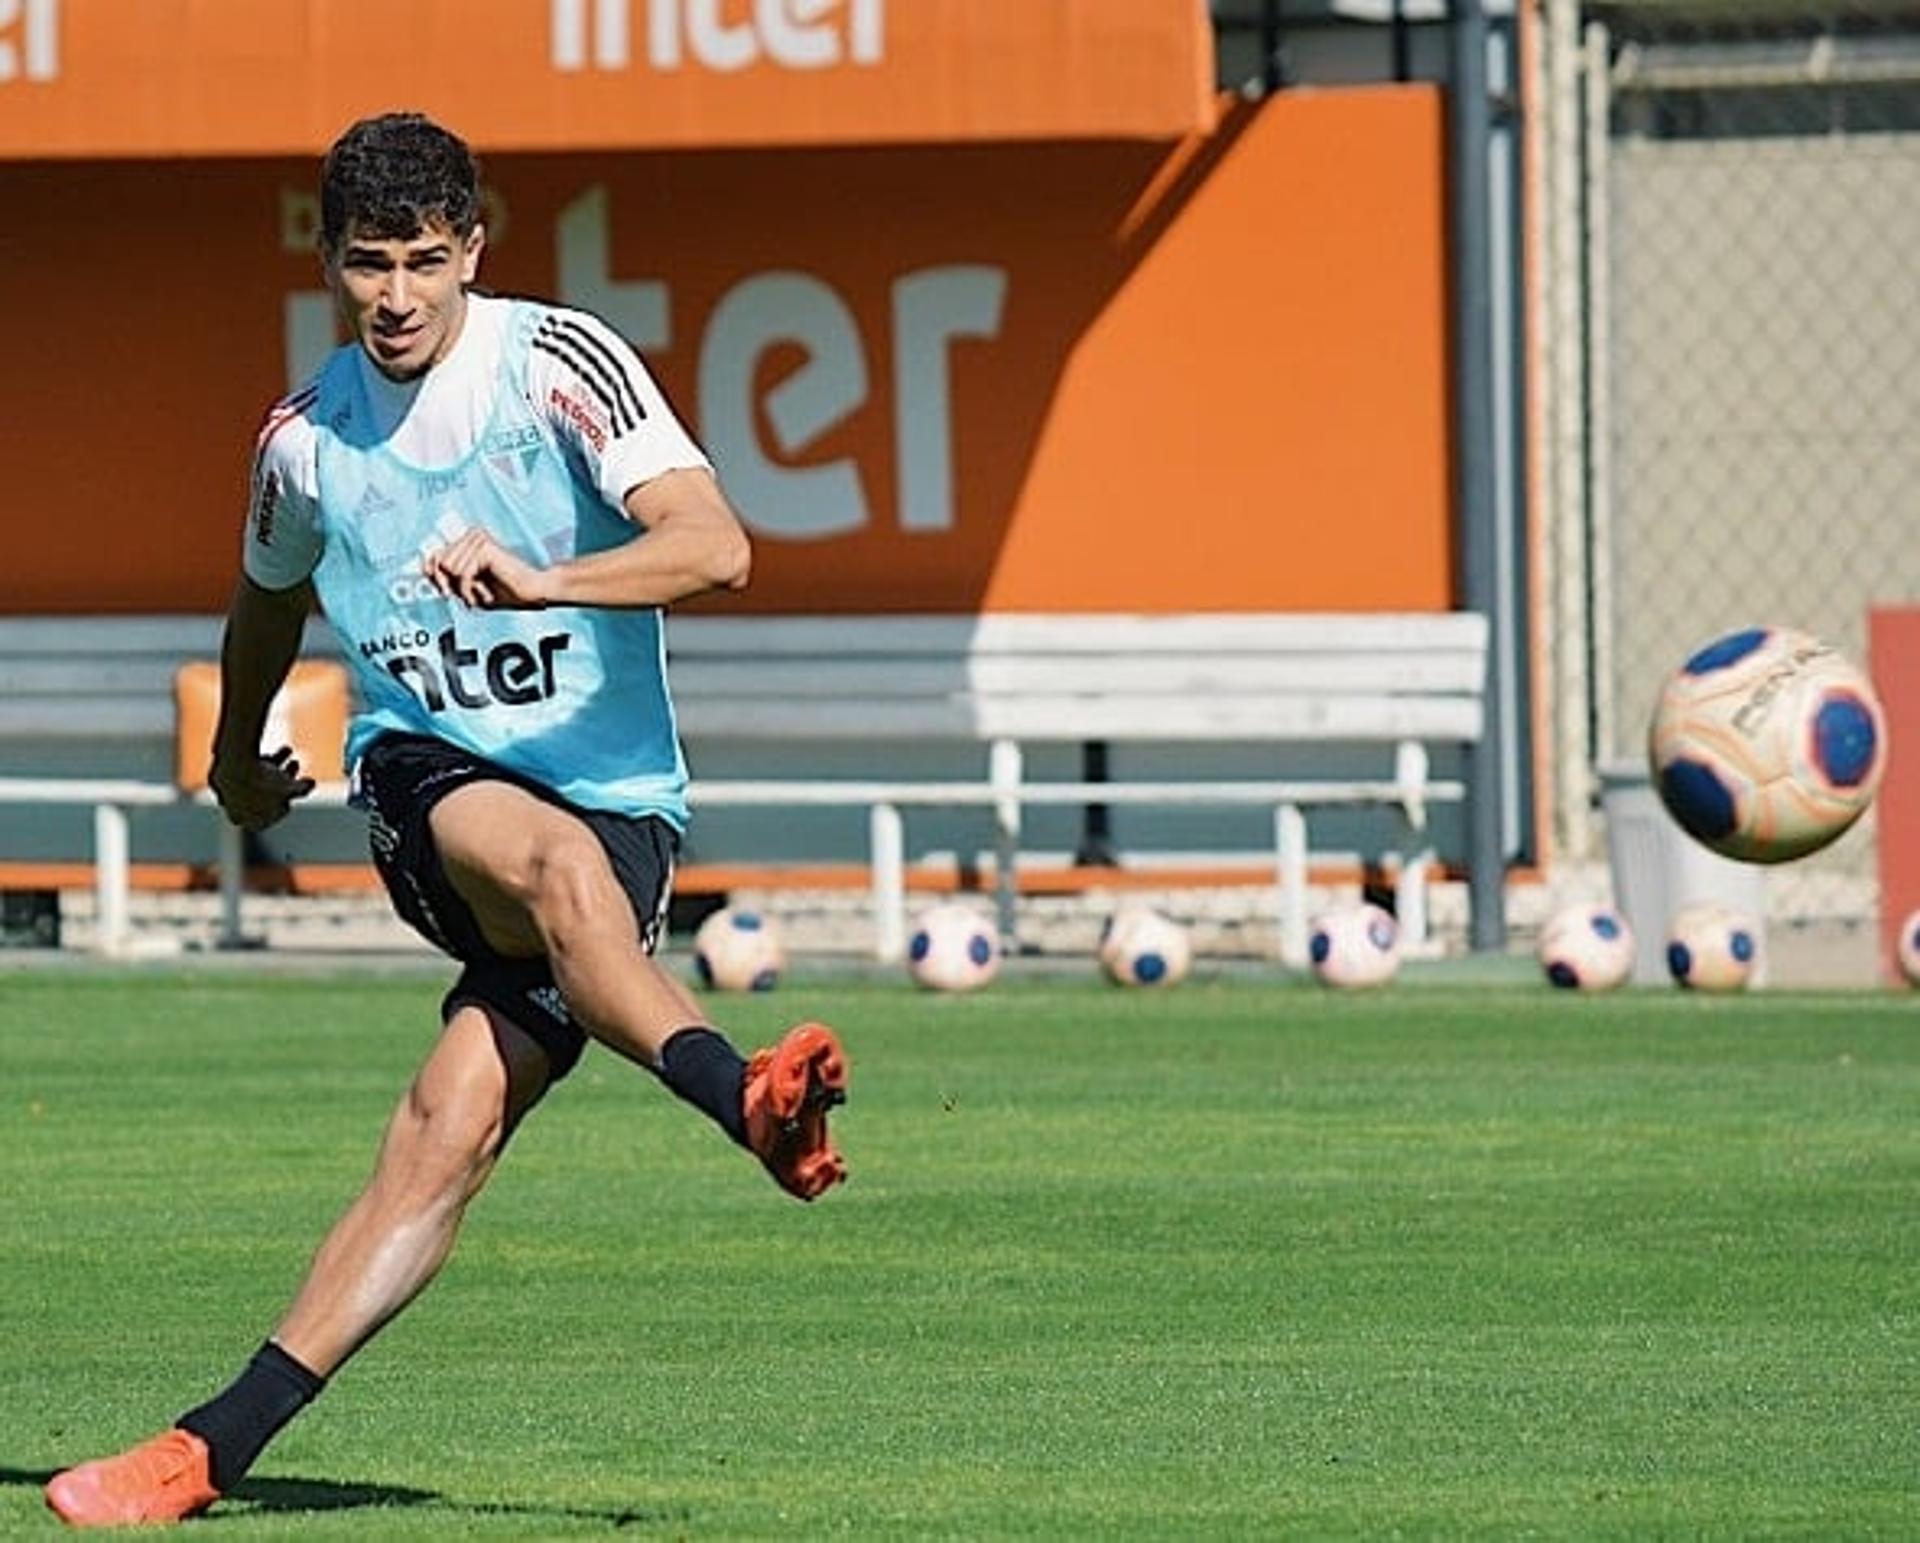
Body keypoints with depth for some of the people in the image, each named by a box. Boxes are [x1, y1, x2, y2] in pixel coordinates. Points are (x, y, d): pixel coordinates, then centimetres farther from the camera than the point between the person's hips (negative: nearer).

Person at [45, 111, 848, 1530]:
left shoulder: (559, 364, -8)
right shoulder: (306, 441, 6)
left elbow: (715, 547, -21)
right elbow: (272, 592, 29)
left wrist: (542, 581, -37)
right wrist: (238, 757, 44)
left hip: (615, 807, -2)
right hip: (426, 777, 2)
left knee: (451, 1130, -20)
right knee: (546, 854, -37)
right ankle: (751, 1102, -56)